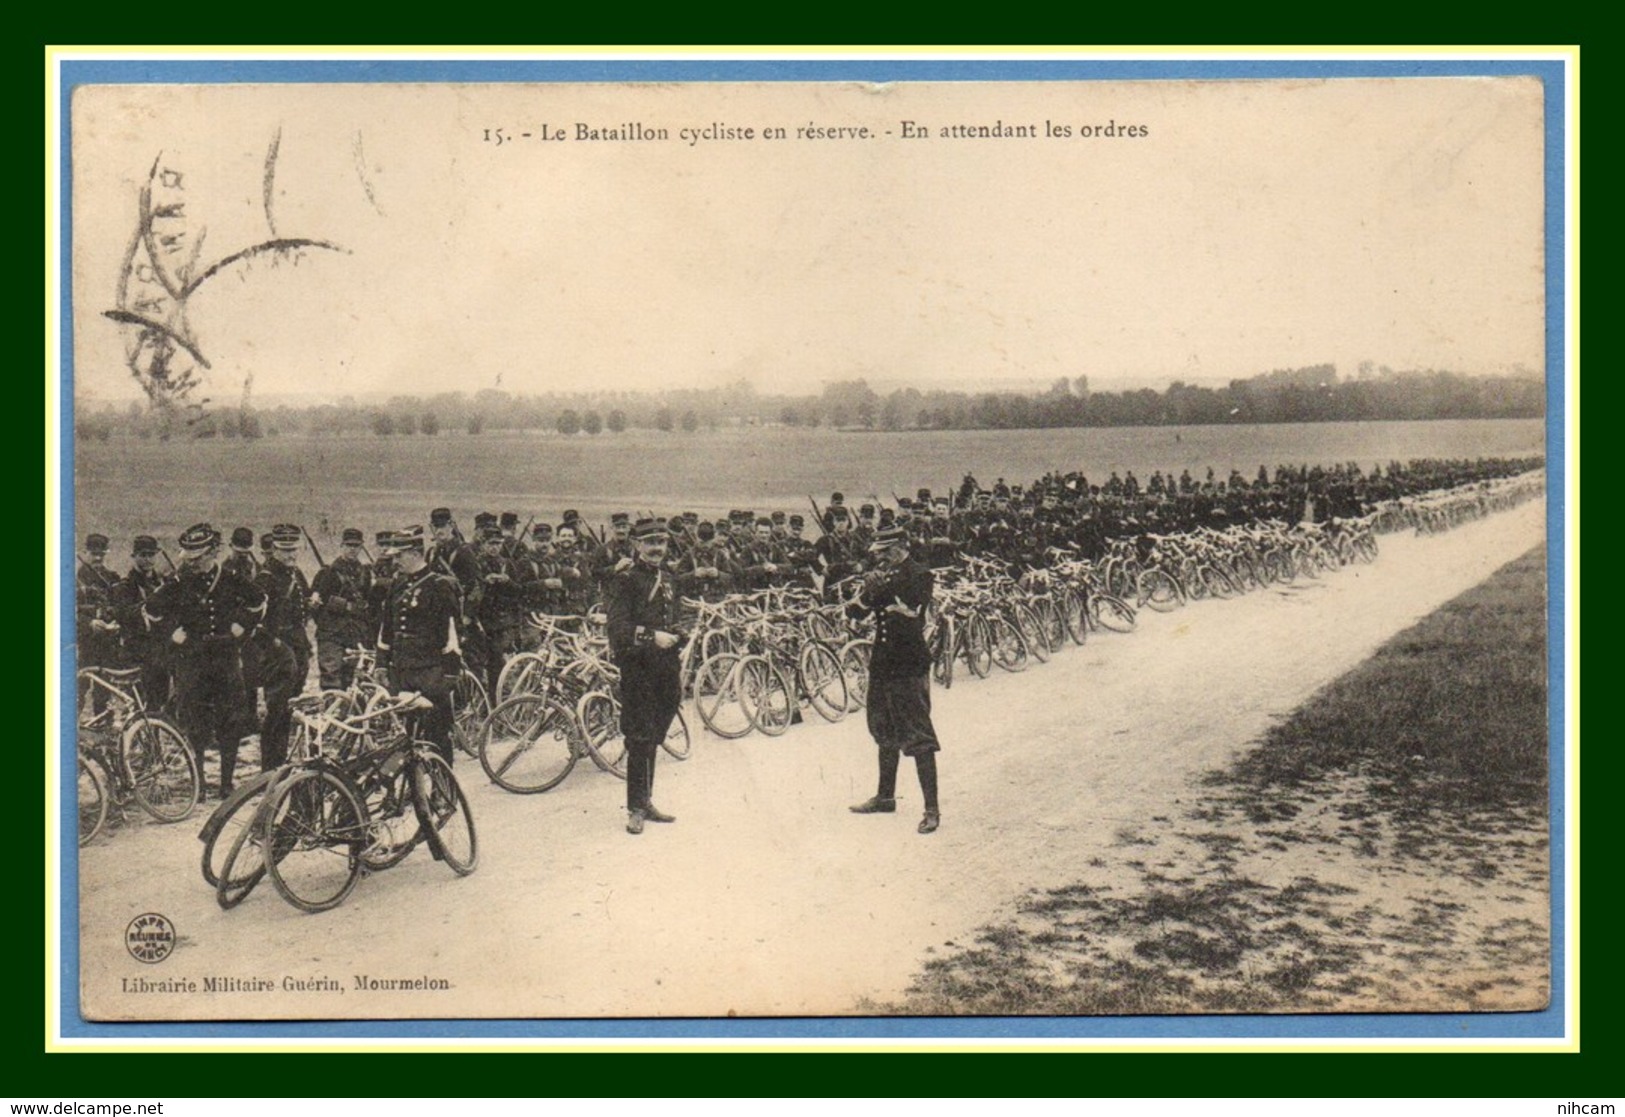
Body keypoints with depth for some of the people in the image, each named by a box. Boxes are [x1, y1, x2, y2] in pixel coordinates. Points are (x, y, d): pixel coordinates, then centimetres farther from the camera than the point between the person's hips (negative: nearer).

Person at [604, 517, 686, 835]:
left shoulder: (666, 579, 16)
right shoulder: (624, 580, -8)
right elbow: (618, 628, -18)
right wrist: (651, 636, -30)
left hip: (663, 669, 7)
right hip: (637, 668, -7)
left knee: (653, 739, 13)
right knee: (640, 740, -6)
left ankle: (646, 801, 21)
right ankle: (636, 808, 1)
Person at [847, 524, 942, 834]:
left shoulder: (920, 576, -9)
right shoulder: (882, 575, 10)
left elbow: (914, 617, -20)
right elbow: (855, 611, 5)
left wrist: (886, 599, -21)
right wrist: (868, 593, -14)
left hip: (910, 665, -7)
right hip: (882, 662, 7)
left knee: (918, 737, -8)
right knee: (885, 732, 18)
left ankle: (932, 808, -6)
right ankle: (885, 796, 32)